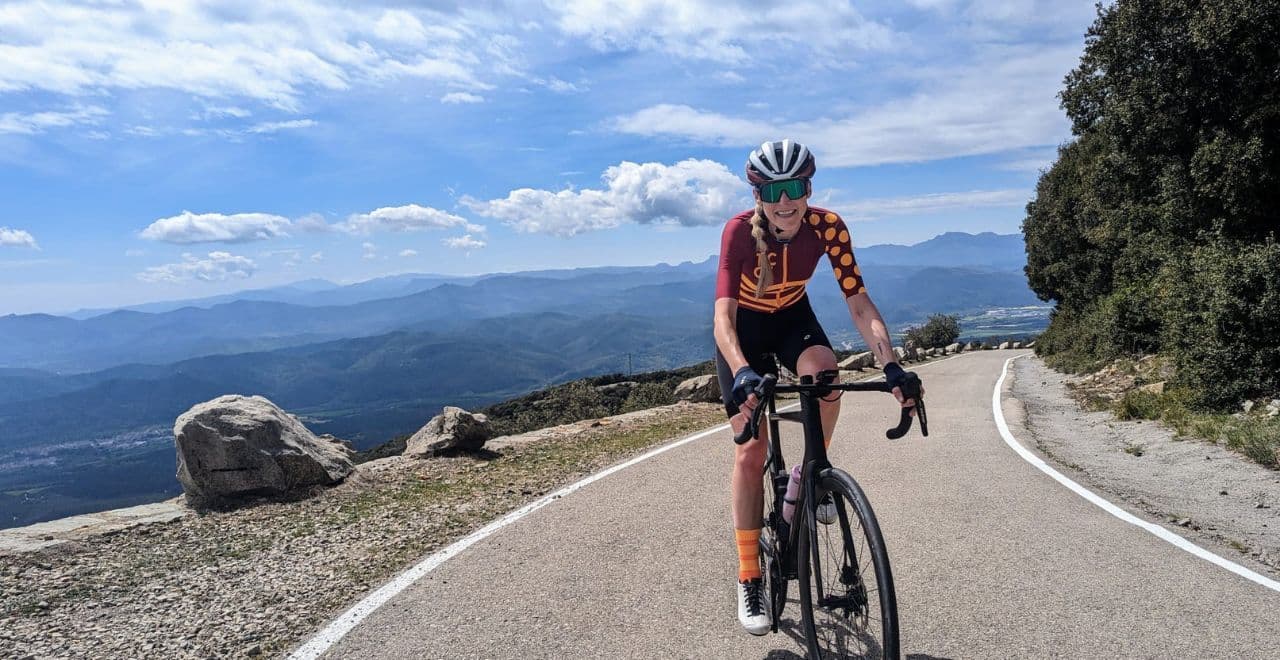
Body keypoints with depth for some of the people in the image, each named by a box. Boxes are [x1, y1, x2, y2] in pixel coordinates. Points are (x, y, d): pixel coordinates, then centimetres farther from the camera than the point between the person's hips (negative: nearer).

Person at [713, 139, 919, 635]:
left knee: (823, 371, -35)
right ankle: (749, 579, 4)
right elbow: (723, 315, -39)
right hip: (744, 326, -2)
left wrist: (892, 367, -40)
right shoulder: (740, 230, -30)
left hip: (792, 318, 2)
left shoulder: (827, 226, -23)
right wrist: (742, 373, -56)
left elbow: (859, 304, -25)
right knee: (751, 450, -9)